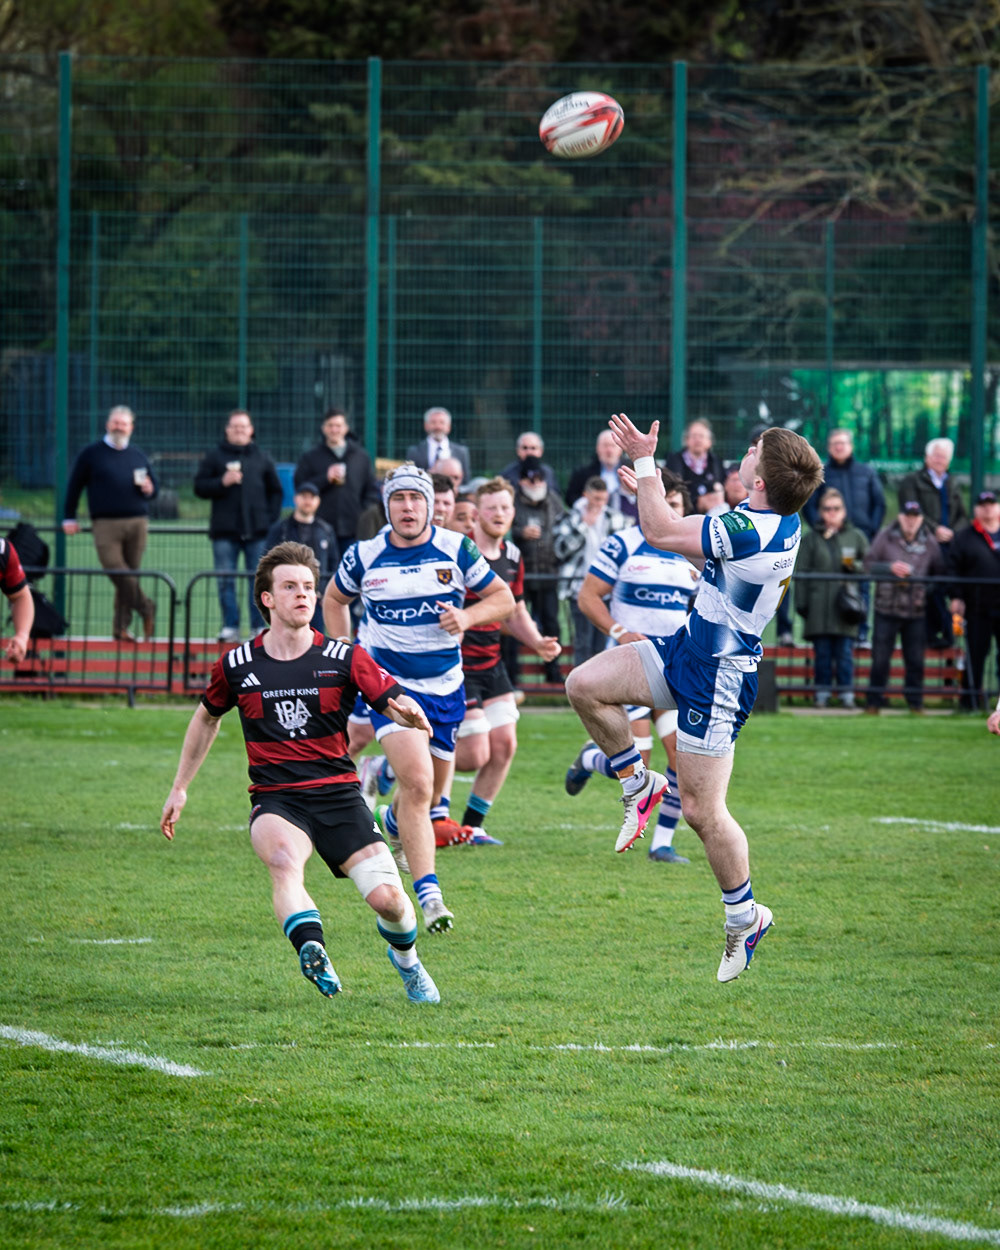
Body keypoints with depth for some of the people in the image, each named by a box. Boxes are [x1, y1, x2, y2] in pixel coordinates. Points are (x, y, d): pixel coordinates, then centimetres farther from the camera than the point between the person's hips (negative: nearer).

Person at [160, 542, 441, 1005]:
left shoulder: (344, 658, 1)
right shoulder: (237, 665, 5)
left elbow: (394, 700, -2)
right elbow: (207, 717, 23)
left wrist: (410, 714, -28)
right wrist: (180, 788, 26)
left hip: (338, 793, 0)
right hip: (275, 799, 0)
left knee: (387, 899, -10)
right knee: (283, 859, -36)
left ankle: (406, 961, 25)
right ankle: (314, 955, -53)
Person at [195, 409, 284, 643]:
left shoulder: (262, 458, 11)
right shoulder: (214, 457, 7)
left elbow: (276, 491, 15)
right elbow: (199, 487, 3)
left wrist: (271, 518, 4)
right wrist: (222, 482, -14)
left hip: (258, 530, 1)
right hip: (225, 531, -1)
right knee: (225, 581, -1)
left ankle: (259, 627, 6)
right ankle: (230, 626, 3)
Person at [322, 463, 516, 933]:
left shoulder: (456, 549, -5)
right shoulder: (364, 556, -5)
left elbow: (502, 597, 5)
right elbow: (334, 599, 14)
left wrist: (468, 617, -14)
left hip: (445, 687, 3)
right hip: (390, 683, -3)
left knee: (433, 789, 15)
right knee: (417, 783, -22)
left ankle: (393, 821, 53)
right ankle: (428, 894, -24)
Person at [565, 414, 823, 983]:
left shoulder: (750, 531, -29)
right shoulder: (780, 519, 1)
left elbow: (661, 532, -22)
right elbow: (701, 548, 20)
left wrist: (646, 461, -12)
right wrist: (650, 491, 19)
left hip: (716, 677, -9)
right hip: (686, 649, 9)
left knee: (703, 810, -1)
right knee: (585, 685, 0)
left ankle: (746, 915, 18)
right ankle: (639, 783, 17)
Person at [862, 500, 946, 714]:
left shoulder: (929, 541, 8)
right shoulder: (885, 536, 3)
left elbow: (939, 570, 13)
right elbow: (868, 564, 2)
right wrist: (890, 568, -14)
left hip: (917, 610, 2)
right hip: (887, 608, -2)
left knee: (916, 660, 4)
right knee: (880, 658, 0)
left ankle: (915, 702, 14)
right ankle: (874, 702, 8)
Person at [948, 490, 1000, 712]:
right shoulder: (964, 538, 4)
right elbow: (954, 569, 1)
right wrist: (956, 597, -8)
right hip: (977, 608, -2)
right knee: (976, 654, 1)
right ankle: (971, 699, 7)